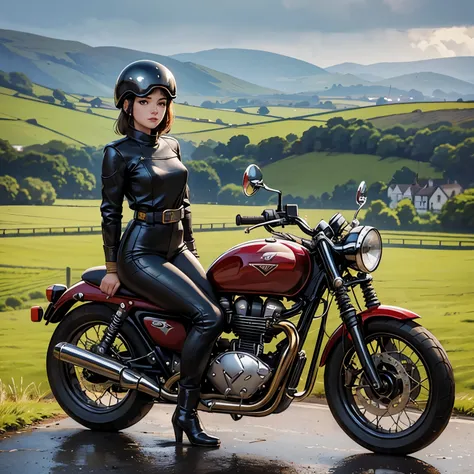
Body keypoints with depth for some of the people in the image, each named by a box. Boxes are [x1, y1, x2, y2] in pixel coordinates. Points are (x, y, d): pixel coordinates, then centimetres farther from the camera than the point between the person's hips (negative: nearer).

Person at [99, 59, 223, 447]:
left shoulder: (171, 146, 13)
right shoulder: (118, 153, -5)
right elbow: (110, 211, -5)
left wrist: (191, 250, 18)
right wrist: (111, 268, -6)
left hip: (176, 247, 7)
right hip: (141, 252, -7)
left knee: (218, 313, -13)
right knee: (208, 316, -20)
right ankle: (186, 411, -10)